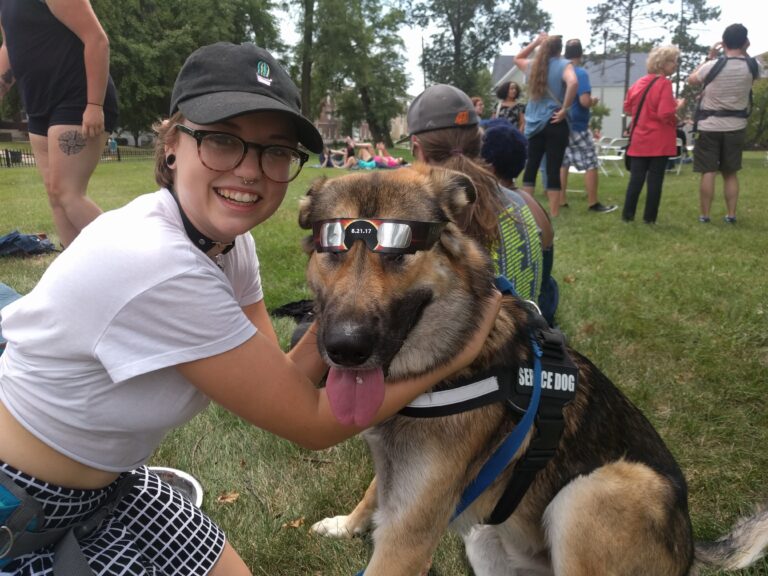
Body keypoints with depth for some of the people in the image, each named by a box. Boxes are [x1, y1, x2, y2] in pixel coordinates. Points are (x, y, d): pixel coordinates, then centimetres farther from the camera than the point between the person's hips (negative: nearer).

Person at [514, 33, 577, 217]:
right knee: (553, 169, -3)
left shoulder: (533, 65, 10)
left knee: (531, 166, 10)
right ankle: (553, 214, 0)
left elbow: (517, 58, 33)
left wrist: (535, 42, 25)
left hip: (534, 124, 4)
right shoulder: (563, 64, -4)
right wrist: (564, 109, -17)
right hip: (555, 123, -4)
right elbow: (573, 83, -25)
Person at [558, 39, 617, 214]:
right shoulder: (581, 73, -14)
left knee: (563, 163, 11)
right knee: (591, 164, 1)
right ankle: (593, 203, 4)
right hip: (578, 126, -7)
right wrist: (594, 101, -3)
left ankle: (561, 200, 12)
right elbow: (584, 101, -22)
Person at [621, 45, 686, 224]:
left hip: (639, 139, 6)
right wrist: (678, 106, -2)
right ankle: (649, 217, 4)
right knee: (655, 179, 1)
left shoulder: (639, 83, 9)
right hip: (659, 140, -6)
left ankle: (627, 214, 8)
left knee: (636, 177, 8)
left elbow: (627, 107, 19)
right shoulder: (664, 83, -13)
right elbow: (666, 114, -20)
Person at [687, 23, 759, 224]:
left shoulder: (712, 66, -11)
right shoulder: (751, 66, -2)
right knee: (731, 173, 10)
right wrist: (745, 52, 16)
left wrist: (709, 57, 13)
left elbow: (691, 80, 9)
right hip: (736, 126, 3)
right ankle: (731, 214, 11)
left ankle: (704, 215, 2)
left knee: (708, 172, 0)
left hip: (710, 126, -3)